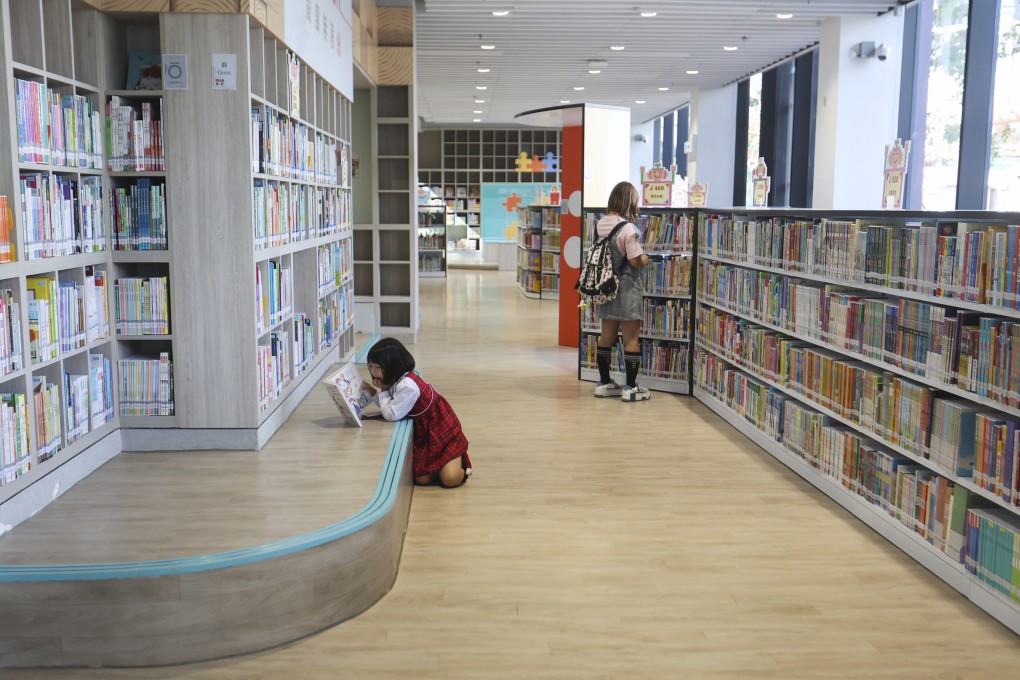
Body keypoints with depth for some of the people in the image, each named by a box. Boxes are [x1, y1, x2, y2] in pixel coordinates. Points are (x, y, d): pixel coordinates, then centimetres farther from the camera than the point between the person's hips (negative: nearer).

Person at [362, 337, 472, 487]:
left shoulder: (408, 386, -29)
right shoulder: (397, 380, 1)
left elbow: (391, 414, -29)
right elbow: (390, 407, 6)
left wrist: (384, 390, -15)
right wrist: (374, 392, -7)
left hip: (443, 432, -8)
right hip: (424, 435, 8)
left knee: (450, 479, -17)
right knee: (421, 478, -6)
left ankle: (458, 464, 14)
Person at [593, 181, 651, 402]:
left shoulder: (600, 224, 3)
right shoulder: (627, 228, -19)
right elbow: (635, 261, -20)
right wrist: (648, 258, -1)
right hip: (626, 287, -7)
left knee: (607, 336, 15)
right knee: (631, 338, 3)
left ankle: (604, 383, 23)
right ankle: (631, 388, 8)